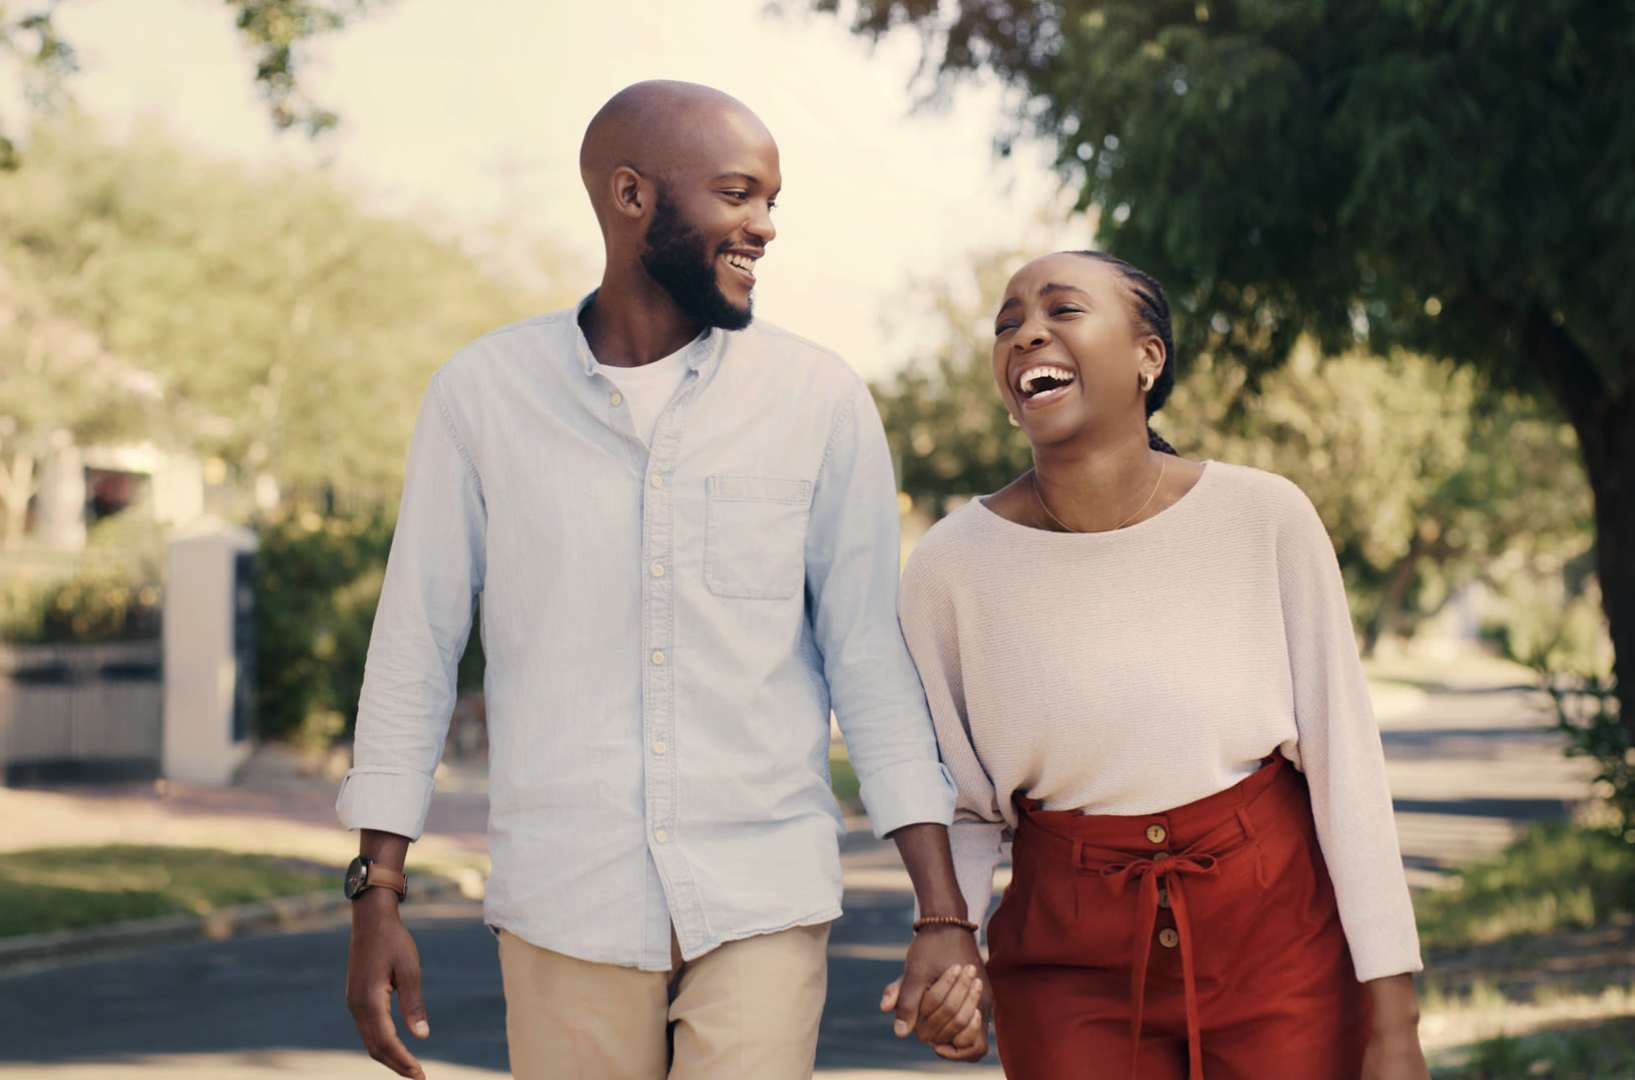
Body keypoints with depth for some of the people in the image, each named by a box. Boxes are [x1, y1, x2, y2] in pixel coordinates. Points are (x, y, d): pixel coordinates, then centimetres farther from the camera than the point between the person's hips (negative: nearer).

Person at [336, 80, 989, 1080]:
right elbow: (416, 650, 5)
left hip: (764, 907, 0)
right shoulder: (482, 394, 1)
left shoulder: (822, 403, 0)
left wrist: (944, 915, -2)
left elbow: (873, 658, 2)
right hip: (565, 911, 0)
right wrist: (378, 896, 2)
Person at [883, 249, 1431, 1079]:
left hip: (1277, 929, 0)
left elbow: (1346, 766, -6)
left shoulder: (1265, 518, -9)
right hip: (1073, 965, 0)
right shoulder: (951, 565, -7)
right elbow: (967, 809, 3)